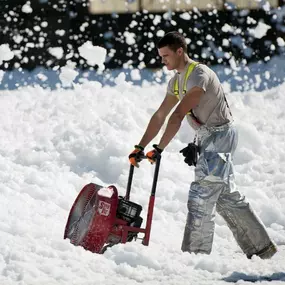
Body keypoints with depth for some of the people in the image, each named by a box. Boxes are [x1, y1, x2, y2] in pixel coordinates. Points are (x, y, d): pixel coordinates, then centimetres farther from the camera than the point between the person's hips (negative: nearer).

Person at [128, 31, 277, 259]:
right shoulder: (176, 82, 10)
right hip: (207, 137, 10)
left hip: (220, 135, -10)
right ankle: (261, 247, 20)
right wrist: (141, 147, 5)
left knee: (201, 197, -12)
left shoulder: (199, 75, -21)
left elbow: (178, 116, -28)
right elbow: (160, 116, 12)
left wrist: (159, 149, -31)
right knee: (227, 197, 13)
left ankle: (195, 254, -11)